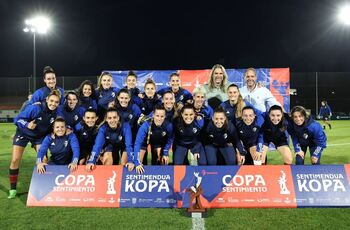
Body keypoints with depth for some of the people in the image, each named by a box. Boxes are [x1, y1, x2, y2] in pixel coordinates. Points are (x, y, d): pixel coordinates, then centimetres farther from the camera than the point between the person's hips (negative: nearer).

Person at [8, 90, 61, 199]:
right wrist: (27, 125, -41)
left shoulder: (56, 112, -18)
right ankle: (13, 189, 13)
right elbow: (17, 119, -24)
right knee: (15, 160, -3)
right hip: (23, 133, -3)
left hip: (39, 136, 3)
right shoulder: (35, 108, -31)